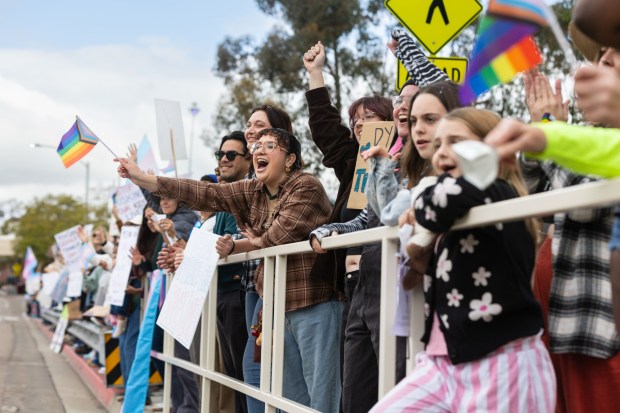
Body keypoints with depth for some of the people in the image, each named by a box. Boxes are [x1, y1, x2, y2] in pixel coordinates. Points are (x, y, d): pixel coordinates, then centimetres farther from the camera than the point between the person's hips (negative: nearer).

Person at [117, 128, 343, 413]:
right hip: (280, 307, 8)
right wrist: (142, 178, -3)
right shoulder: (252, 192, 10)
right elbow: (205, 194, 3)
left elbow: (280, 237, -18)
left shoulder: (306, 187, -10)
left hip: (314, 304, -7)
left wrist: (257, 242, 4)